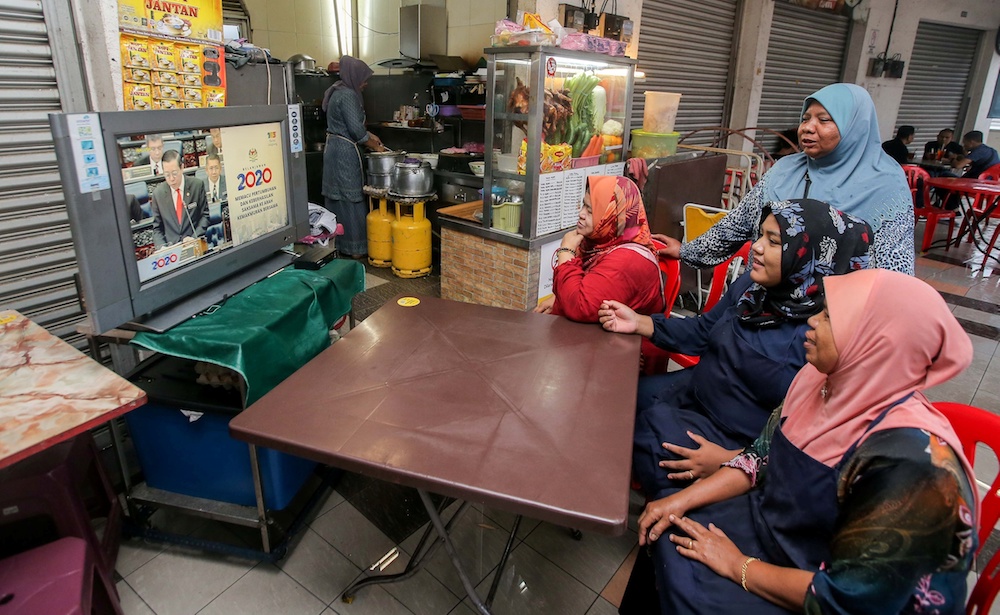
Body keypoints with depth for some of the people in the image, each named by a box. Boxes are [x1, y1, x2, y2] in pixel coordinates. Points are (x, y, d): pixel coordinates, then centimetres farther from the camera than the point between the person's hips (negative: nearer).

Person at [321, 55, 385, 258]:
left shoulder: (339, 91, 15)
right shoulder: (348, 95, -16)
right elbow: (356, 130, -20)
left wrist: (370, 135, 15)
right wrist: (375, 146, -8)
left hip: (334, 149, 10)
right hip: (345, 152, -10)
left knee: (337, 197, 13)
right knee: (350, 198, -5)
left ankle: (338, 242, 21)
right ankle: (355, 247, 1)